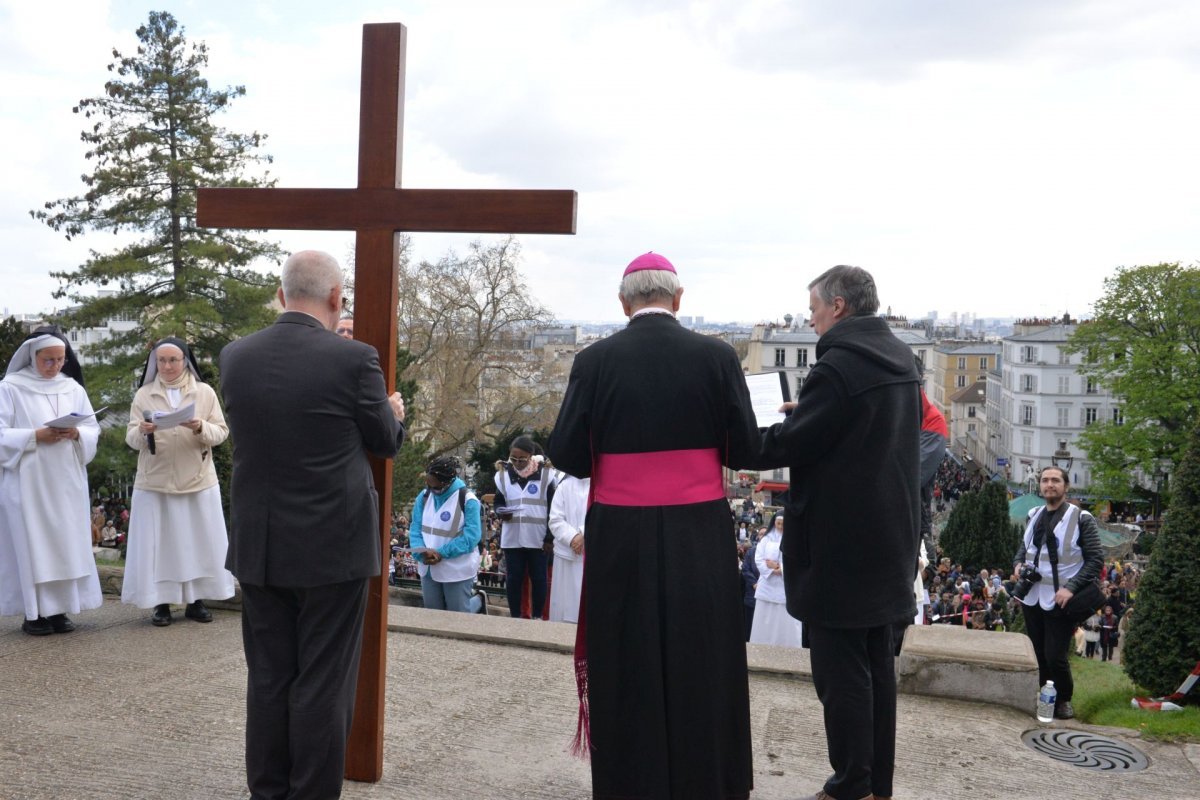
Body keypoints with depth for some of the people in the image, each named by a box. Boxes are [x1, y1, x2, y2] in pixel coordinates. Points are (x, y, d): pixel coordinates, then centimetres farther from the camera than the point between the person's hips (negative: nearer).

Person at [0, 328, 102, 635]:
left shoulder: (73, 388, 10)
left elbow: (94, 430, 9)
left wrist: (76, 434, -12)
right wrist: (35, 437, -18)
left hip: (67, 481, 4)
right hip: (27, 482, -4)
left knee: (67, 543, 4)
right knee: (30, 543, -2)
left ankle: (59, 609, 11)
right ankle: (34, 612, 3)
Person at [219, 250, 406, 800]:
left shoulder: (235, 356, -1)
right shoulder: (353, 360, -15)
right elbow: (386, 442, -2)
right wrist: (394, 412, 21)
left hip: (258, 547, 5)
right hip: (333, 548, -4)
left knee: (267, 679, 15)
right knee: (322, 686, 6)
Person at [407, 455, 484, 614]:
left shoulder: (468, 500, -15)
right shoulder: (423, 496, 1)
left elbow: (471, 536, -19)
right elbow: (415, 529, 2)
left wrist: (441, 553, -24)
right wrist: (422, 554, -17)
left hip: (458, 570, -5)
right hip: (428, 568, 5)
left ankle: (477, 601, 35)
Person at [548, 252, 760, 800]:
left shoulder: (595, 361, -6)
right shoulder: (716, 356, -5)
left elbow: (566, 455, -7)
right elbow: (745, 449, -2)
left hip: (621, 540, 0)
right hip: (699, 540, 1)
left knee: (627, 672, 12)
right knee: (700, 670, 14)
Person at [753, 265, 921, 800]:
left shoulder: (837, 367, -19)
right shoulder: (900, 360, 10)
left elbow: (788, 444, -17)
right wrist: (804, 412, 14)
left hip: (840, 541, -9)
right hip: (889, 536, 9)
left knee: (841, 670, 0)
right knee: (877, 664, 16)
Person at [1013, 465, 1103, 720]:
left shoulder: (1081, 519, -7)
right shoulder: (1034, 515, 10)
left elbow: (1096, 559, -8)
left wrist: (1071, 588, -17)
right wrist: (1018, 564, 1)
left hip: (1060, 599, -5)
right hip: (1032, 596, 6)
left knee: (1055, 656, -4)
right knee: (1036, 654, 14)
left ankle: (1063, 700, 18)